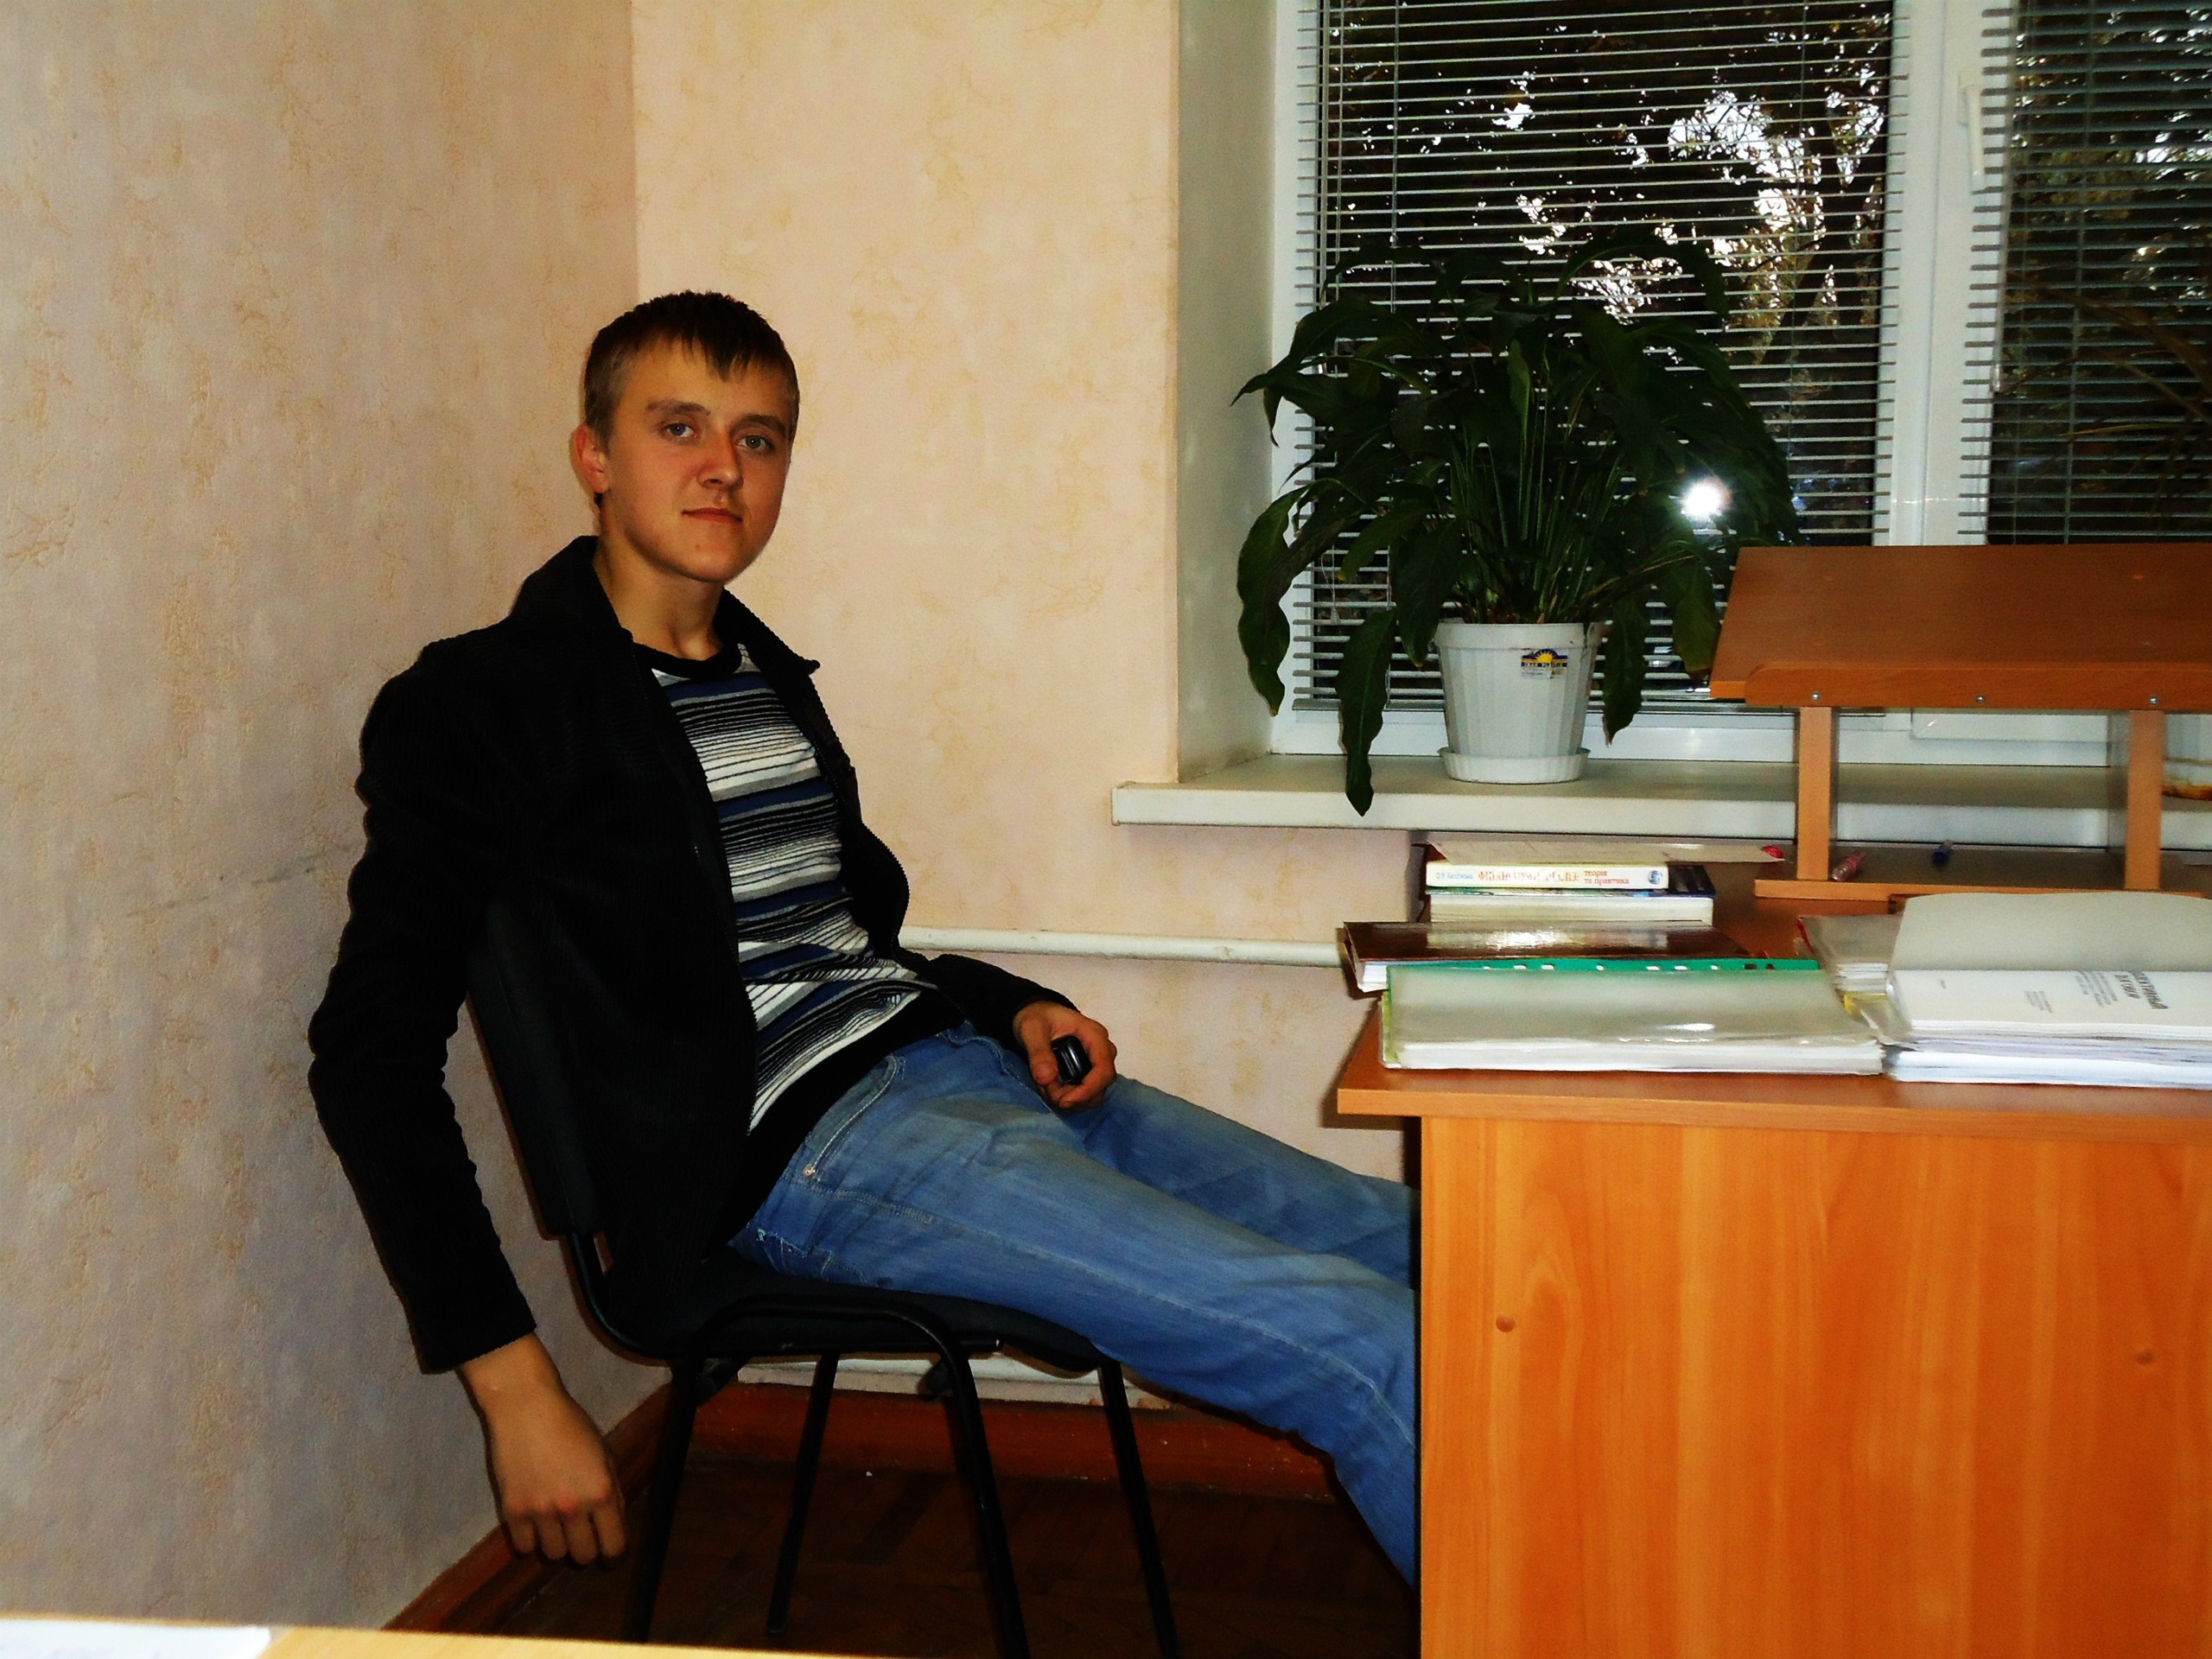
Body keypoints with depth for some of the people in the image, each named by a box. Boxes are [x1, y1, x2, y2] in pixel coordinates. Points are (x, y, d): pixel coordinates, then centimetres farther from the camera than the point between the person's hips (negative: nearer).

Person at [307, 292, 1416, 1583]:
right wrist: (515, 1386, -14)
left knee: (1406, 1237, -1)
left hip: (956, 1058, 9)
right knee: (1366, 1349, -20)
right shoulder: (483, 703, -4)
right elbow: (374, 1056, -9)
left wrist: (1012, 1006, 7)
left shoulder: (769, 676, 19)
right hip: (800, 1141, -8)